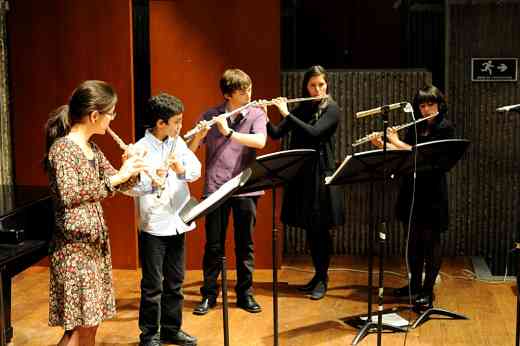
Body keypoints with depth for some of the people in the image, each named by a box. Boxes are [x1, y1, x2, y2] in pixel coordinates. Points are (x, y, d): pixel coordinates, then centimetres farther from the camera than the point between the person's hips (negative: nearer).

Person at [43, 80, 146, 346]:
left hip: (95, 242, 9)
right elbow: (68, 196, -30)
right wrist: (115, 178, -29)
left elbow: (119, 185, 16)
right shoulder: (62, 148, -16)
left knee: (90, 323, 12)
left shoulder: (92, 149, 11)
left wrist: (130, 170, -5)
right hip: (74, 246, -9)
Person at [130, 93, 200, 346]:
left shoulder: (177, 143, 6)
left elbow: (197, 170, 3)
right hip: (153, 226, -6)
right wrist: (153, 178, -36)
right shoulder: (141, 149, -13)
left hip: (177, 223, 6)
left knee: (175, 282, 16)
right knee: (153, 285, 4)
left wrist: (182, 168, -16)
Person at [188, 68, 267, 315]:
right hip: (216, 188, 0)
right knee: (214, 245, 5)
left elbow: (260, 141, -17)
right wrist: (200, 134, -21)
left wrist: (228, 132, -23)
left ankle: (245, 294, 20)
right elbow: (190, 151, -2)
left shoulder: (256, 114, 2)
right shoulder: (210, 116, 2)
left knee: (245, 244, 8)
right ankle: (209, 294, 17)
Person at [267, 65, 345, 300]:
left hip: (321, 173, -5)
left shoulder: (331, 108, -4)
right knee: (309, 228, 10)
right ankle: (318, 274, 22)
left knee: (321, 228, -2)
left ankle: (323, 279, 8)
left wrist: (286, 113, -17)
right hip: (301, 173, 5)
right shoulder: (302, 108, 11)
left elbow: (313, 132, -20)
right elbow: (277, 134, 7)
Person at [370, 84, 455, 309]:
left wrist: (397, 142, -15)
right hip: (411, 190, 6)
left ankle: (428, 291, 4)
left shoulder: (445, 128, -8)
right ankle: (415, 284, 26)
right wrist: (382, 145, -5)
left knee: (430, 241, -1)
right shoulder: (415, 127, 11)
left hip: (432, 191, -6)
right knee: (413, 239, 13)